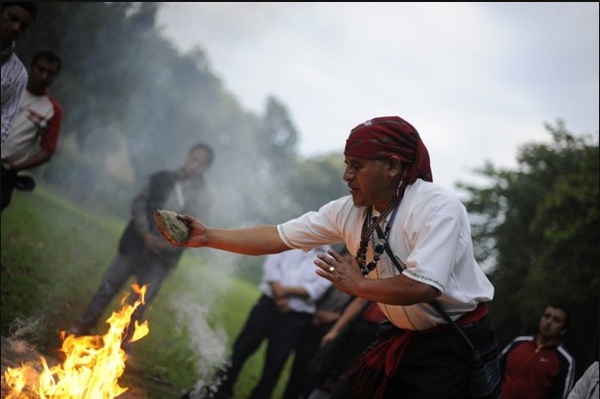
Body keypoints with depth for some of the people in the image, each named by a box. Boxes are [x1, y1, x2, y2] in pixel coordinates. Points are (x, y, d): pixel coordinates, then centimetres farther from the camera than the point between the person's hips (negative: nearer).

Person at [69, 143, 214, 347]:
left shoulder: (202, 198, 0)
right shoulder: (161, 179, 6)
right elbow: (138, 203, 3)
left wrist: (165, 244, -19)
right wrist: (145, 233, -12)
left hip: (161, 256, -2)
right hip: (135, 243, 2)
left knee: (141, 301, 1)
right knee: (110, 284, 5)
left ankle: (123, 340, 13)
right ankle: (85, 325, 18)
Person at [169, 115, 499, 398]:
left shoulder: (439, 207, -23)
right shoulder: (349, 211, -3)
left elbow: (422, 286, -33)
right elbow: (278, 237, -1)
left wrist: (357, 286, -19)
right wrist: (207, 237, -8)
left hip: (454, 343, -7)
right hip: (401, 337, 7)